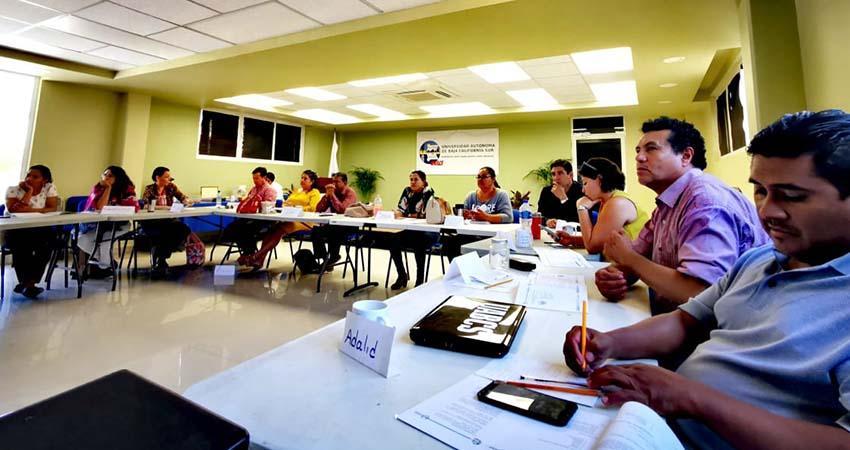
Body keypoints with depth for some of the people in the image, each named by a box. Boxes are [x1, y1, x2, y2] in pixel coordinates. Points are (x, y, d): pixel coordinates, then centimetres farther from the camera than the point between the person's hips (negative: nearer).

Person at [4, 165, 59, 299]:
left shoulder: (49, 188, -2)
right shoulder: (13, 189, -5)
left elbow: (53, 208, -12)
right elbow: (14, 210, -20)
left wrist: (29, 210, -24)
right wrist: (29, 191, -18)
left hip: (40, 230, 1)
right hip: (15, 230, 0)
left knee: (47, 240, -29)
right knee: (20, 242, -30)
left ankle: (29, 283, -18)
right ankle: (25, 282, -12)